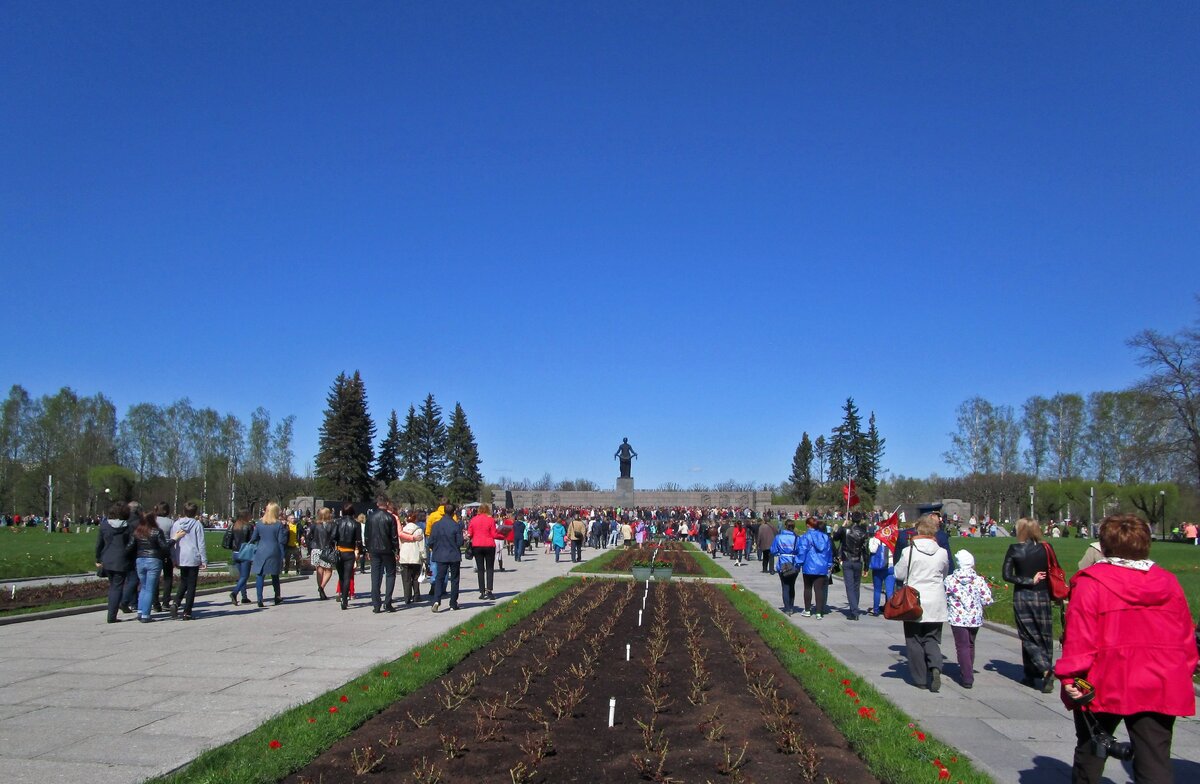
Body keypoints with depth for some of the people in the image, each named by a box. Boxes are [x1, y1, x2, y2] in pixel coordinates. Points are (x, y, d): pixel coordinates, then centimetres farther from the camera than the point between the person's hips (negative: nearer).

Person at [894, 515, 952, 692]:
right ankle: (935, 667, -13)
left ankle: (920, 679, 13)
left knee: (914, 640, 9)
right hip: (936, 604, 2)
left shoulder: (909, 551, -12)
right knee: (932, 639, 13)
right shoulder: (942, 553, -3)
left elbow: (899, 574, -2)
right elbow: (945, 574, 12)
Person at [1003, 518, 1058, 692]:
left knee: (1028, 637, 6)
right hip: (1042, 596, 1)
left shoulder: (1014, 550, -6)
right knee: (1044, 637, 10)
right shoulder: (1045, 548, -3)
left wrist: (1028, 581, -6)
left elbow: (1007, 575, -10)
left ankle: (1044, 669, -11)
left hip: (1021, 597, -1)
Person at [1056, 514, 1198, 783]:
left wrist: (1070, 678, -11)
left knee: (1089, 752, 16)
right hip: (1160, 689, 4)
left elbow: (1079, 637, -15)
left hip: (1105, 687, -3)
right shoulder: (1169, 583, 5)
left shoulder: (1090, 584, -11)